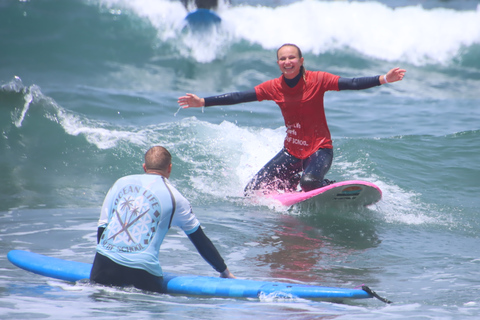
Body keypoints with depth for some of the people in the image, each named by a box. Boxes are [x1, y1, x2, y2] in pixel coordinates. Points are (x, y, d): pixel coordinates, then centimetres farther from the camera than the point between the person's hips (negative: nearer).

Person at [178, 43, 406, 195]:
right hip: (292, 151, 5)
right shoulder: (274, 87, -2)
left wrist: (384, 79, -31)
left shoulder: (317, 80, -12)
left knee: (309, 180, -38)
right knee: (253, 192, 1)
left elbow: (352, 84, -19)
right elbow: (239, 97, 0)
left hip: (319, 149, -5)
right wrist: (201, 102, -4)